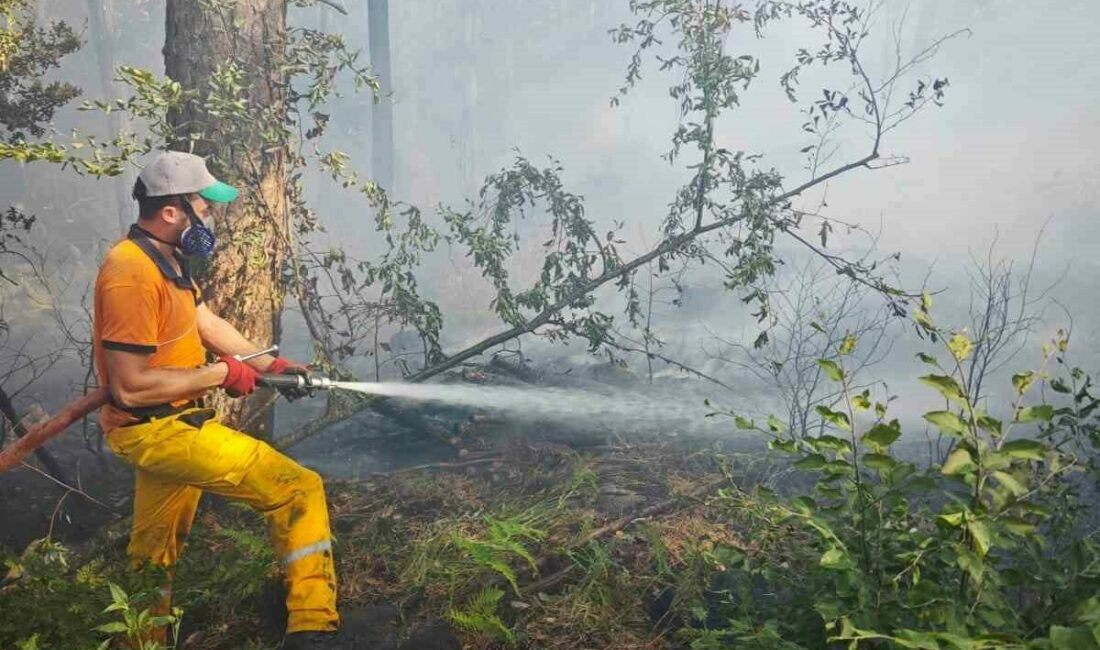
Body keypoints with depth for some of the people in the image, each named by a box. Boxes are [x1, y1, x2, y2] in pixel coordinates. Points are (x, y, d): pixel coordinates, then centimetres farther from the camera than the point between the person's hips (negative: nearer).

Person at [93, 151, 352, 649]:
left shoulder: (167, 258, 8)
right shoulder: (131, 275, -23)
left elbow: (206, 322, 16)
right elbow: (131, 387, -26)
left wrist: (271, 364, 11)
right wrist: (221, 374, -17)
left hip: (169, 425, 11)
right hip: (157, 430, -11)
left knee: (154, 554, 24)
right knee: (298, 490, -14)